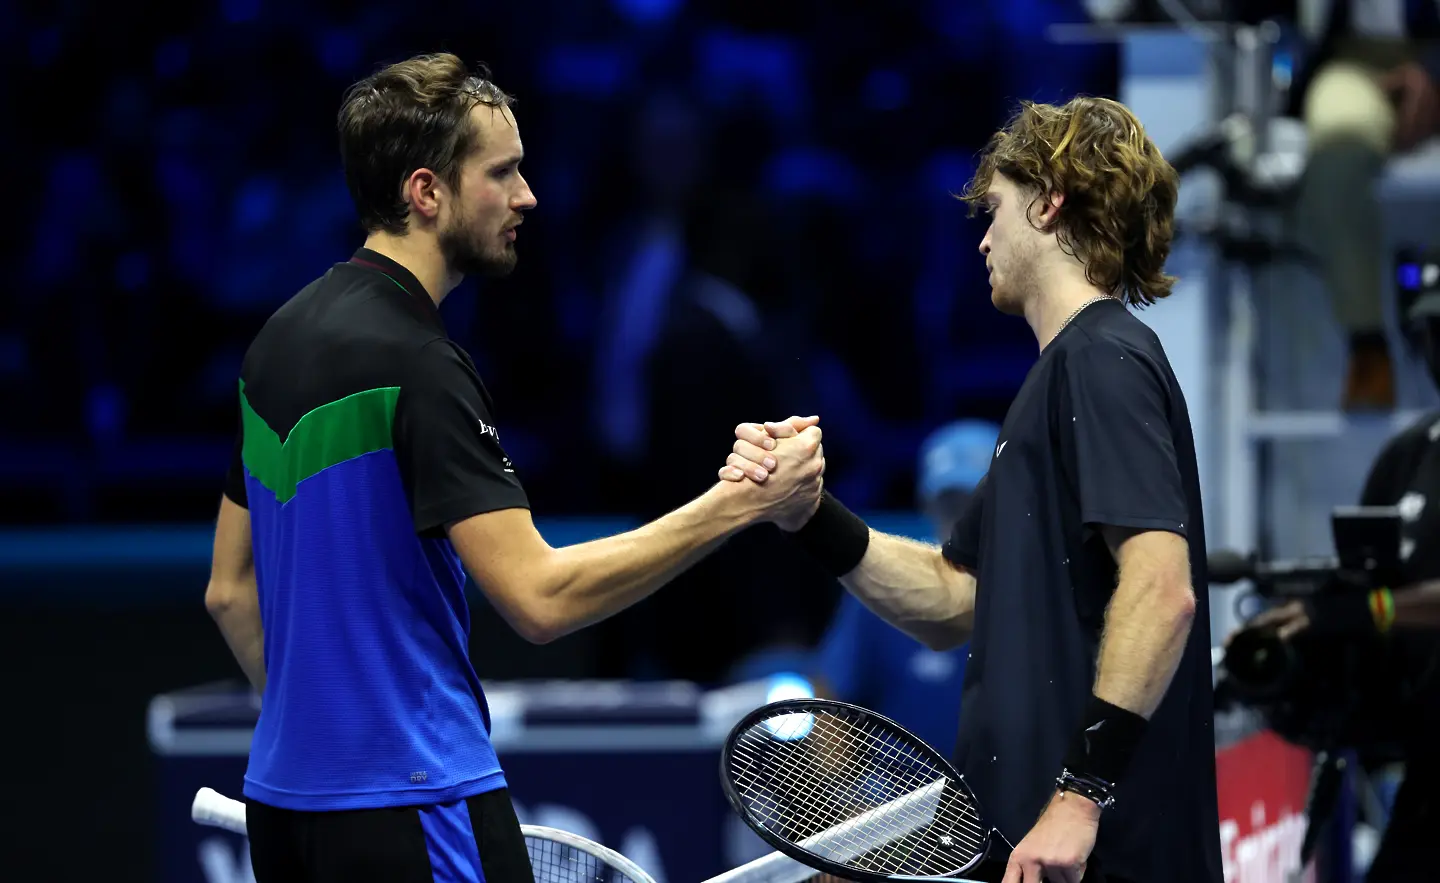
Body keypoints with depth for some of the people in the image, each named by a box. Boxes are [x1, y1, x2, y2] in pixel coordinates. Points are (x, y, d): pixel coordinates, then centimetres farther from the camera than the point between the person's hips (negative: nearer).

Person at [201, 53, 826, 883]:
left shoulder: (284, 338, 12)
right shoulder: (415, 364, -16)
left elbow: (232, 590, 18)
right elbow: (540, 596, -22)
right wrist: (740, 503, -19)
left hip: (285, 798, 9)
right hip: (409, 810, -9)